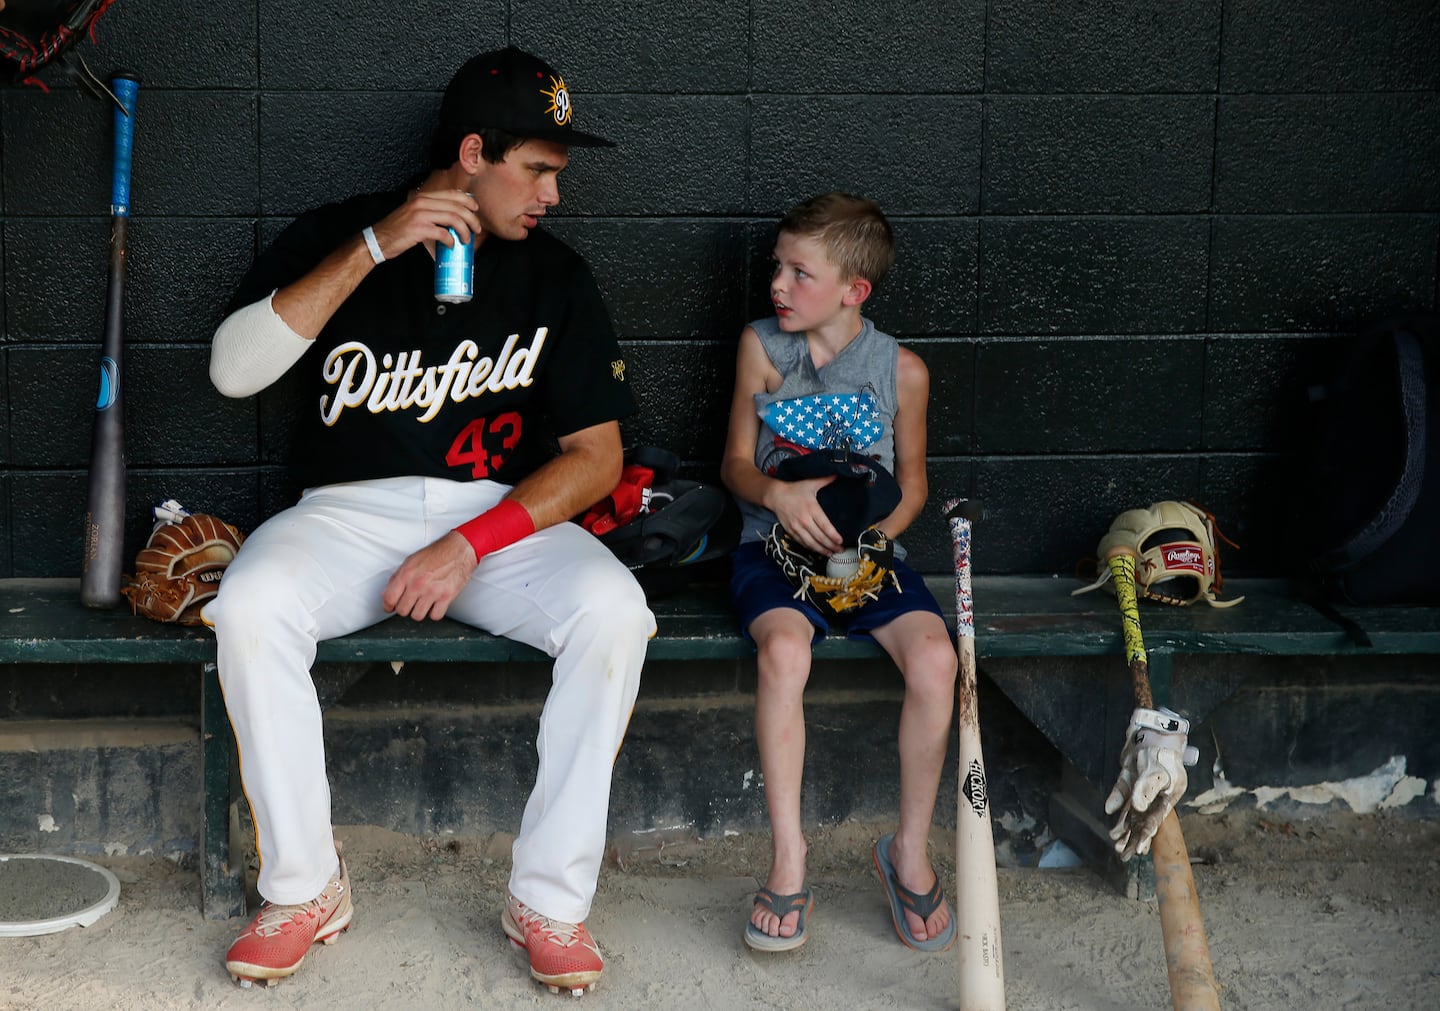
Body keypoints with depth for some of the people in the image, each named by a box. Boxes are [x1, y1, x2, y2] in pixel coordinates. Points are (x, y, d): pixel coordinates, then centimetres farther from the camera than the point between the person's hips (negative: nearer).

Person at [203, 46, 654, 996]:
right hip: (352, 513, 0)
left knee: (613, 612, -30)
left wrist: (472, 544, -15)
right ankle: (305, 889, -16)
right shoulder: (336, 235, 3)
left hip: (505, 515, 1)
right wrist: (375, 249, -17)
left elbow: (597, 455, 1)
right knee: (249, 606, -31)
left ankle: (551, 898, -19)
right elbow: (233, 371, -11)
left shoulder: (555, 274, 5)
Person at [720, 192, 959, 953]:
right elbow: (736, 462, 8)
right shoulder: (761, 347, 4)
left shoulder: (901, 371, 3)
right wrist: (778, 493, -15)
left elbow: (911, 485, 12)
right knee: (784, 648, -34)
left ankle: (910, 852, -9)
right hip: (777, 546, -1)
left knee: (934, 656, -28)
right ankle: (787, 864, -24)